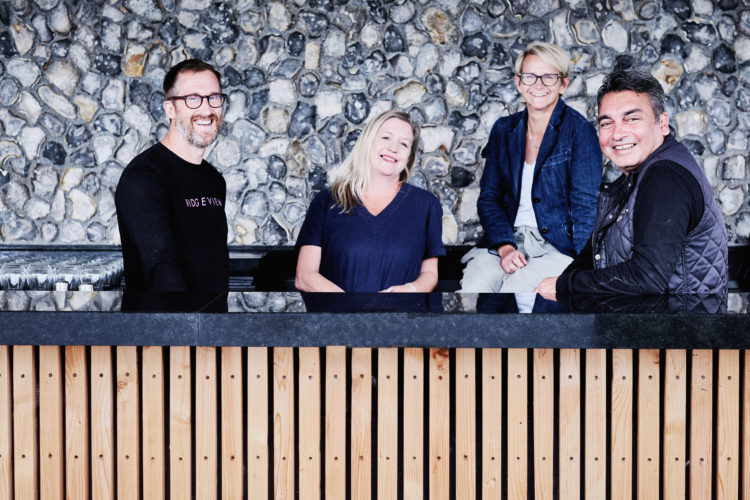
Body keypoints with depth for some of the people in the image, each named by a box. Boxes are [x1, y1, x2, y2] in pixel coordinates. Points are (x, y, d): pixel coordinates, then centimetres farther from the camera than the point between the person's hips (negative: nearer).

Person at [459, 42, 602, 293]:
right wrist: (505, 248, -7)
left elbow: (586, 206, -5)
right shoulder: (504, 129, 12)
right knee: (473, 286, -26)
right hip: (507, 240, 4)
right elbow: (489, 197, 11)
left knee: (516, 287, -32)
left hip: (558, 244, -4)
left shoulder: (579, 131, -2)